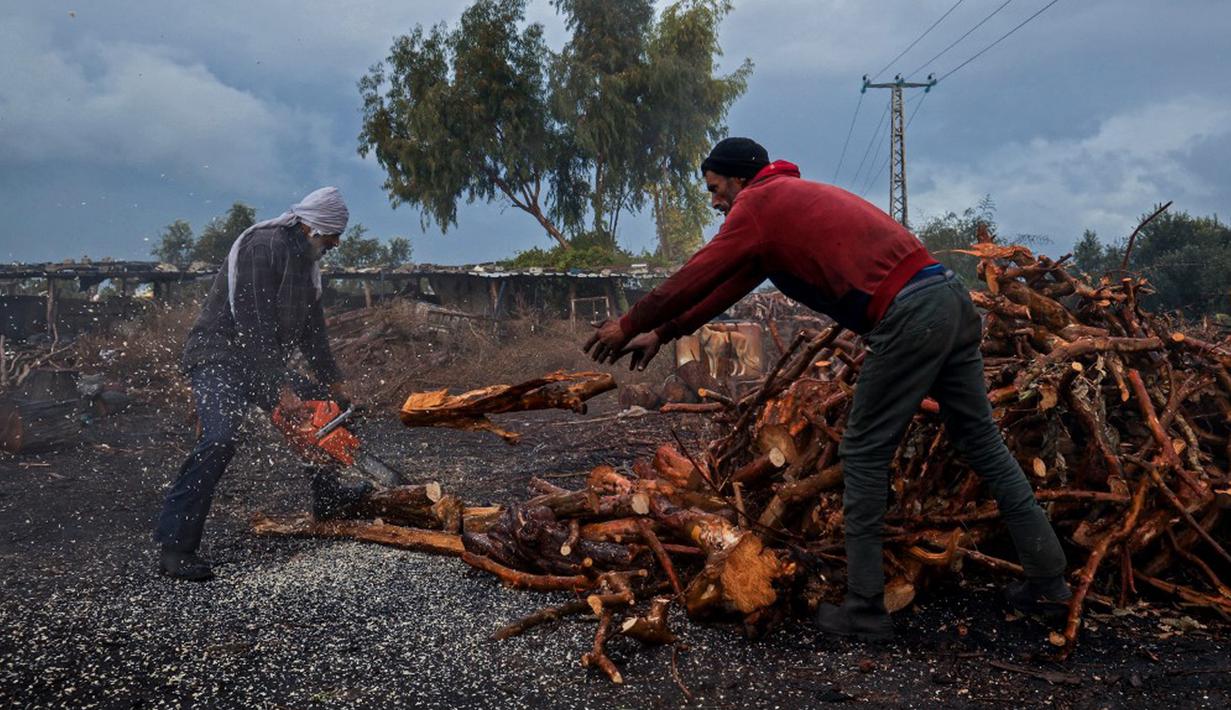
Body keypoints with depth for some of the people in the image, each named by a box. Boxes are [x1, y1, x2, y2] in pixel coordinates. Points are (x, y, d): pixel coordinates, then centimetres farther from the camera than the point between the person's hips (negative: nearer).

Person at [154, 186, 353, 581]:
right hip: (221, 356, -10)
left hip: (259, 366, 10)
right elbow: (254, 326, -23)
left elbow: (311, 328, 20)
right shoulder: (263, 246, -17)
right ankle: (174, 545, -30)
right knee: (220, 439, -27)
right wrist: (279, 389, -25)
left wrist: (334, 384, 18)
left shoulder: (305, 261, 14)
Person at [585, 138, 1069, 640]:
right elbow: (728, 285, 32)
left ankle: (864, 610, 4)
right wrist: (662, 333, 36)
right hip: (951, 299, 9)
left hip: (908, 316, -9)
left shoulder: (758, 204, 2)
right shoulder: (793, 198, 29)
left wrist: (630, 326, 16)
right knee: (982, 441, 13)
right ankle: (1047, 582, 18)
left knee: (864, 454, 0)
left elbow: (695, 278, 4)